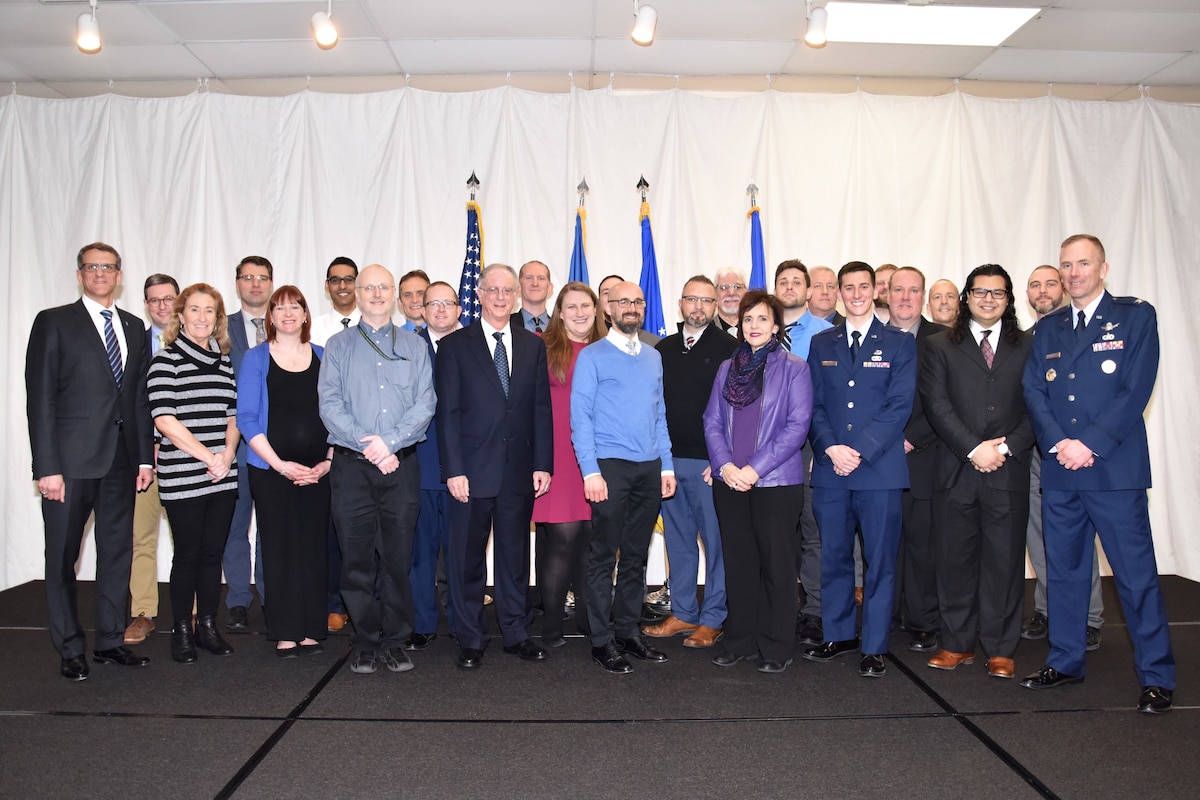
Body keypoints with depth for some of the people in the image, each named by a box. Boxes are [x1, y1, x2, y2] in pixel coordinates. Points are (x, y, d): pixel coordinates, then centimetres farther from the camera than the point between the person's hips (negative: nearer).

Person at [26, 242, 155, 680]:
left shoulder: (133, 327, 12)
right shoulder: (54, 322, -1)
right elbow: (40, 398, -7)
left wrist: (145, 456, 6)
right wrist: (47, 467, -13)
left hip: (121, 461, 5)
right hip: (71, 459, -4)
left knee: (117, 552, 10)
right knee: (62, 558, 6)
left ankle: (110, 640, 22)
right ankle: (70, 649, 19)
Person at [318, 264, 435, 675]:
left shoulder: (414, 346, 11)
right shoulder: (339, 345, 10)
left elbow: (425, 403, 1)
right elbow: (329, 404, -1)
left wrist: (390, 441, -13)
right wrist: (367, 445, -13)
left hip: (401, 464, 0)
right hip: (351, 464, 0)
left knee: (398, 556, 3)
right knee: (357, 556, 3)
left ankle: (394, 642, 14)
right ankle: (365, 644, 14)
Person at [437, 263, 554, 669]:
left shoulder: (533, 346, 10)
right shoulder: (455, 346, 1)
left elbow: (541, 409, 7)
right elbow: (447, 412, -4)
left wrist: (543, 464, 1)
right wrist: (453, 470, -10)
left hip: (519, 469, 2)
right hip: (472, 469, -2)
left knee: (515, 555, 11)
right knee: (468, 558, 7)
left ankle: (516, 633, 24)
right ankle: (470, 639, 20)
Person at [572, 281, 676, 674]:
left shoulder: (654, 356, 15)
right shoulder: (592, 356, -1)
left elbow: (660, 414, 17)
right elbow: (580, 416, -7)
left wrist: (667, 466, 11)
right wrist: (591, 471, -15)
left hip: (650, 468, 5)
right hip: (611, 465, -5)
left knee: (636, 556, 11)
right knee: (604, 556, 0)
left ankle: (627, 632, 22)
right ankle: (602, 641, 9)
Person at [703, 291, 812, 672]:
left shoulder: (794, 368, -2)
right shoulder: (727, 368, 11)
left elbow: (797, 426, -9)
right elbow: (712, 421, 9)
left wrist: (755, 468, -14)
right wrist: (725, 465, -7)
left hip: (777, 481, -4)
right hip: (729, 481, 4)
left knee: (776, 564, 3)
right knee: (738, 563, 10)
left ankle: (776, 647, 16)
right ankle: (741, 640, 23)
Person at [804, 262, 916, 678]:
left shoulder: (899, 343, 5)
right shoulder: (821, 344, 13)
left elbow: (900, 405, -5)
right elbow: (814, 404, 7)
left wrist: (860, 450, -14)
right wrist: (830, 447, -10)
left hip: (880, 469, -2)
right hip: (830, 470, 3)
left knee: (879, 561, 3)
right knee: (833, 557, 9)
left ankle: (874, 647, 13)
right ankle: (838, 635, 24)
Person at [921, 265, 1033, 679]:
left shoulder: (1028, 346, 11)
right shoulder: (939, 346, 9)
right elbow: (936, 404, -2)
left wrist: (1006, 448, -9)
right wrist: (973, 448, -11)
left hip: (1008, 471, 0)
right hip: (956, 470, 0)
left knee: (1004, 559, 4)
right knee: (955, 559, 5)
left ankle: (1000, 649, 15)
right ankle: (957, 644, 16)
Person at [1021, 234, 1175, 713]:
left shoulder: (1136, 316, 1)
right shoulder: (1046, 330, 14)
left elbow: (1136, 391, -8)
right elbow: (1034, 392, 6)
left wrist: (1089, 444, -15)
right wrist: (1059, 444, -10)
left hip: (1114, 467, -4)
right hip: (1058, 471, 4)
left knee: (1136, 574, 0)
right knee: (1063, 570, 12)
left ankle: (1156, 677, 12)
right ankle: (1065, 662, 24)